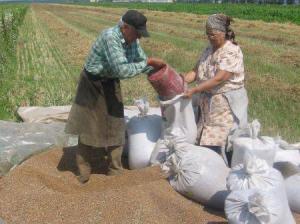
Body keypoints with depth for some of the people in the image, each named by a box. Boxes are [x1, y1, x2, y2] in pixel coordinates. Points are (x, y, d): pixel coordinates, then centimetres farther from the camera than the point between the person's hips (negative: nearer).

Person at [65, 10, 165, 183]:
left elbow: (142, 61, 5)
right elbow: (122, 70, -37)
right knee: (88, 126, 5)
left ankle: (115, 169, 17)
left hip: (110, 84, 6)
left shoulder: (132, 40, -9)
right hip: (92, 83, -6)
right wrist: (148, 63, -32)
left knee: (115, 126, 4)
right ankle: (84, 169, 20)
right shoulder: (110, 37, -31)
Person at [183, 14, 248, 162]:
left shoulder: (232, 52, -15)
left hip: (226, 105, -7)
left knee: (218, 143, -6)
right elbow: (196, 72, 9)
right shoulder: (209, 50, 10)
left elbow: (218, 79, -23)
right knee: (205, 141, 8)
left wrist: (194, 90, -27)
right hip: (208, 103, 7)